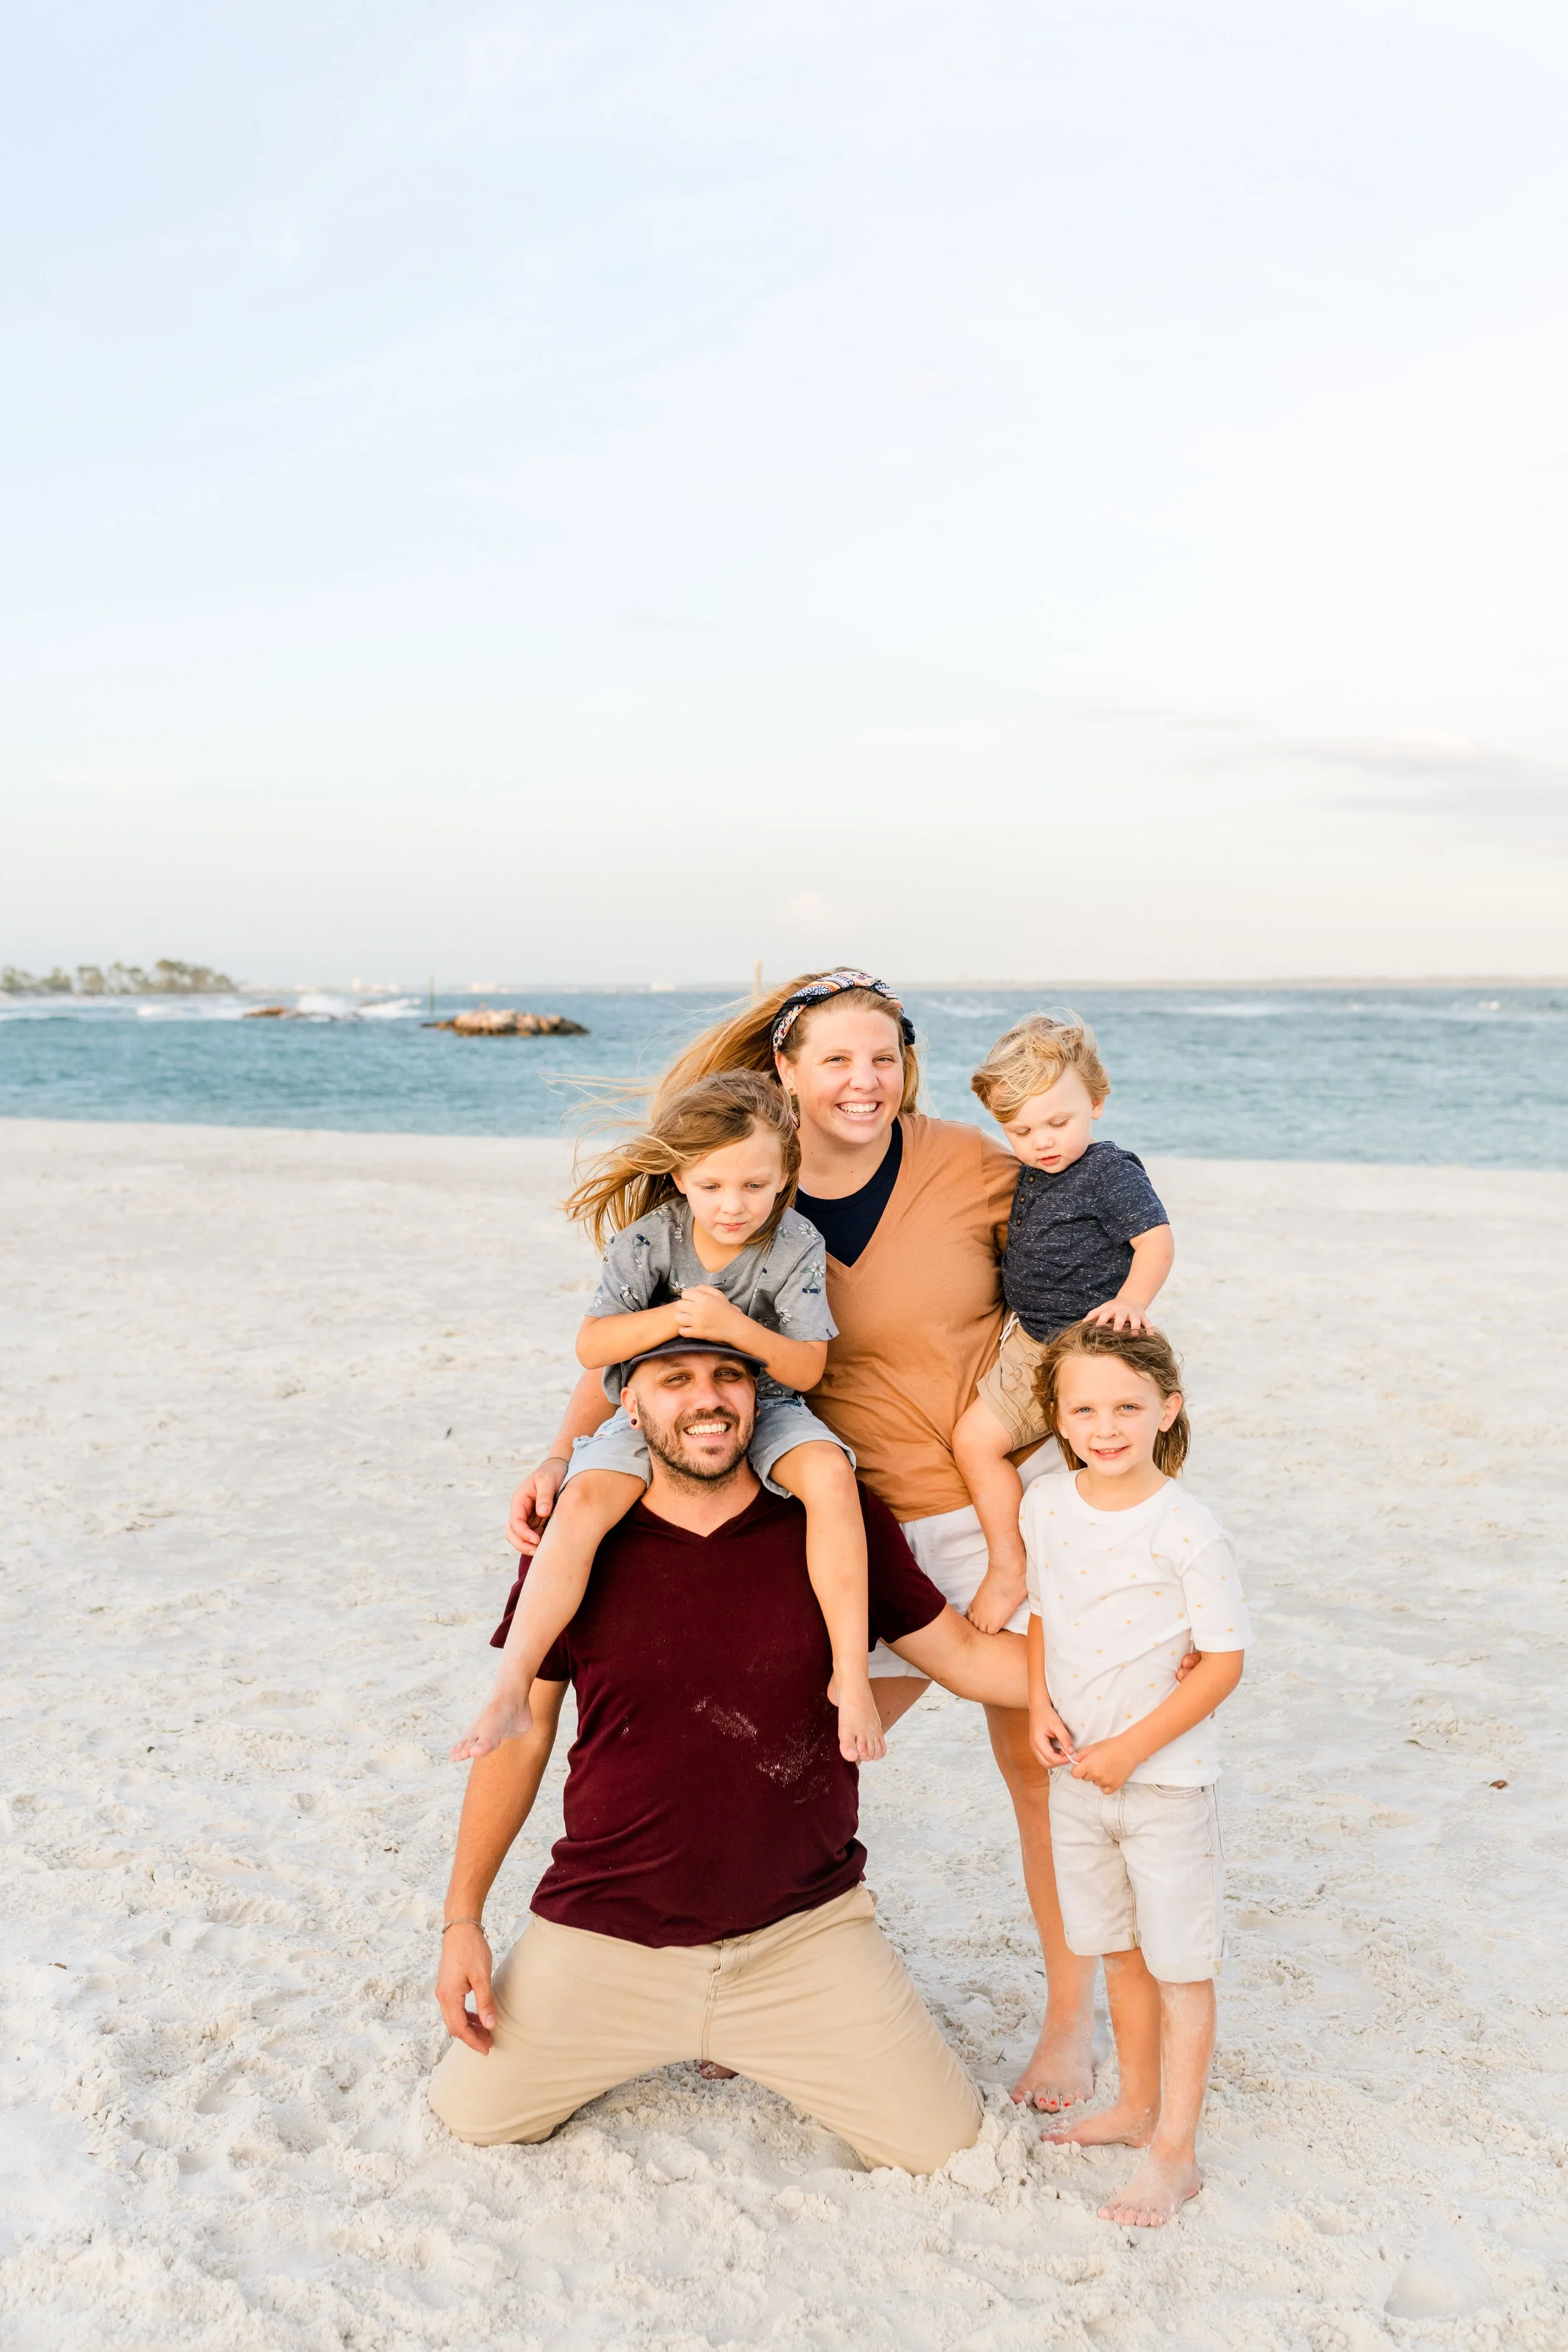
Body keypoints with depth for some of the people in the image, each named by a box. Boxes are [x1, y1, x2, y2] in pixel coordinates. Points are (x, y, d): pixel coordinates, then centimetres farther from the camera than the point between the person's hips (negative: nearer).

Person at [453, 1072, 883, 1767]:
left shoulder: (797, 1246, -13)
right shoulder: (650, 1240, -12)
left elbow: (807, 1369, -13)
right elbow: (591, 1346, -12)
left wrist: (737, 1327, -31)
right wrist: (671, 1319, -30)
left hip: (762, 1405, 0)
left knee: (829, 1472, -31)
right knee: (584, 1499, -26)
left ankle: (850, 1675, -22)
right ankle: (510, 1690, -20)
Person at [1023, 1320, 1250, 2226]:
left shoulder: (1189, 1532, -20)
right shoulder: (1047, 1506, -3)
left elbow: (1224, 1662, -16)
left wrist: (1132, 1747, -18)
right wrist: (1040, 1705, -3)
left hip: (1167, 1779, -6)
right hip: (1077, 1775, 6)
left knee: (1182, 1963, 6)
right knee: (1120, 1949, 20)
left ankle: (1175, 2152, 18)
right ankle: (1136, 2105, 38)